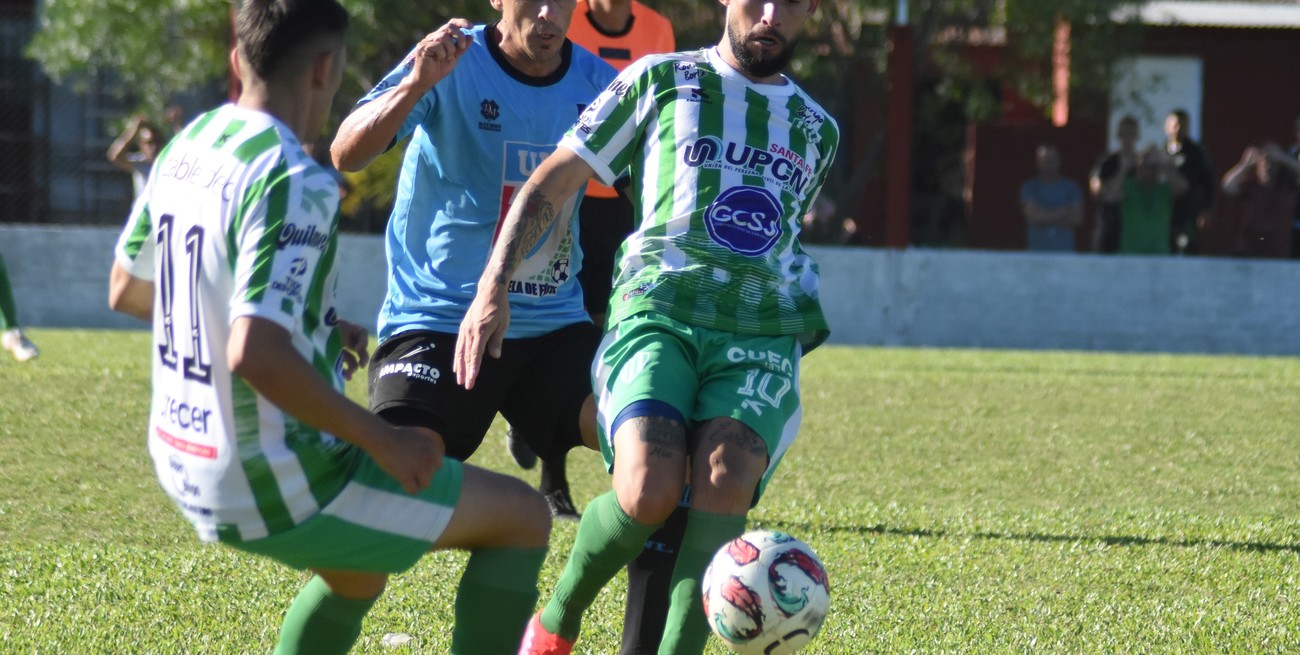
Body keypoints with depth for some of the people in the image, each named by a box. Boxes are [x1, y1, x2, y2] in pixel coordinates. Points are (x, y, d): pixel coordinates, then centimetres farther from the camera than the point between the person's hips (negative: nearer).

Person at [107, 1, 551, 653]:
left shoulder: (186, 147, 4)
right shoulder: (295, 183, -23)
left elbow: (126, 291, 18)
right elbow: (256, 356, -32)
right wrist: (381, 439, -20)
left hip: (187, 469, 9)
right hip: (276, 487, -9)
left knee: (358, 572, 34)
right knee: (522, 515, 4)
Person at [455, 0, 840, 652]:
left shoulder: (818, 130, 22)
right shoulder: (660, 81, 11)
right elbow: (551, 184, 11)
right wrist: (493, 287, 0)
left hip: (762, 336, 3)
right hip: (656, 311, -3)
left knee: (725, 480, -29)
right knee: (648, 493, -27)